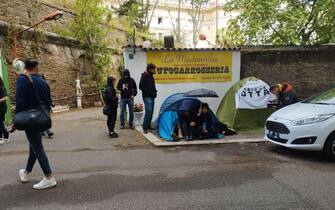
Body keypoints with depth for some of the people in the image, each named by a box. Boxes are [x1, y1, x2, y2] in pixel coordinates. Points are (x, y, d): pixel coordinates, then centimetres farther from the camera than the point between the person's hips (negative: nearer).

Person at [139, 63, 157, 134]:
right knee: (148, 111, -14)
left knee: (151, 112, 10)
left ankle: (148, 125, 20)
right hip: (147, 97, -8)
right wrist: (149, 91, -17)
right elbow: (141, 87, -16)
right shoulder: (144, 76, -11)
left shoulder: (151, 76, 14)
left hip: (152, 96, 8)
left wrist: (154, 91, 6)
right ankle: (145, 127, -8)